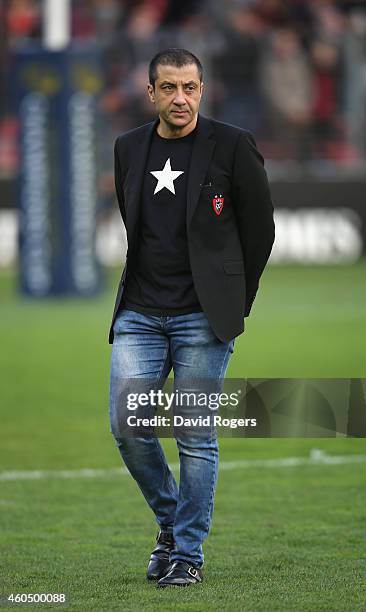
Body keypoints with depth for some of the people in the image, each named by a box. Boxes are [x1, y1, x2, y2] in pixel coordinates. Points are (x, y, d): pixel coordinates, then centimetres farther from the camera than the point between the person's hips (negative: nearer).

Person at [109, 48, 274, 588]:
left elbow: (260, 229, 3)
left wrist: (233, 300, 6)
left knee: (195, 437, -3)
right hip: (139, 315, 4)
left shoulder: (232, 147, -4)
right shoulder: (129, 149, 9)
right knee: (127, 427, -3)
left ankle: (188, 553, 7)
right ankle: (170, 521, 21)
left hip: (203, 318, -4)